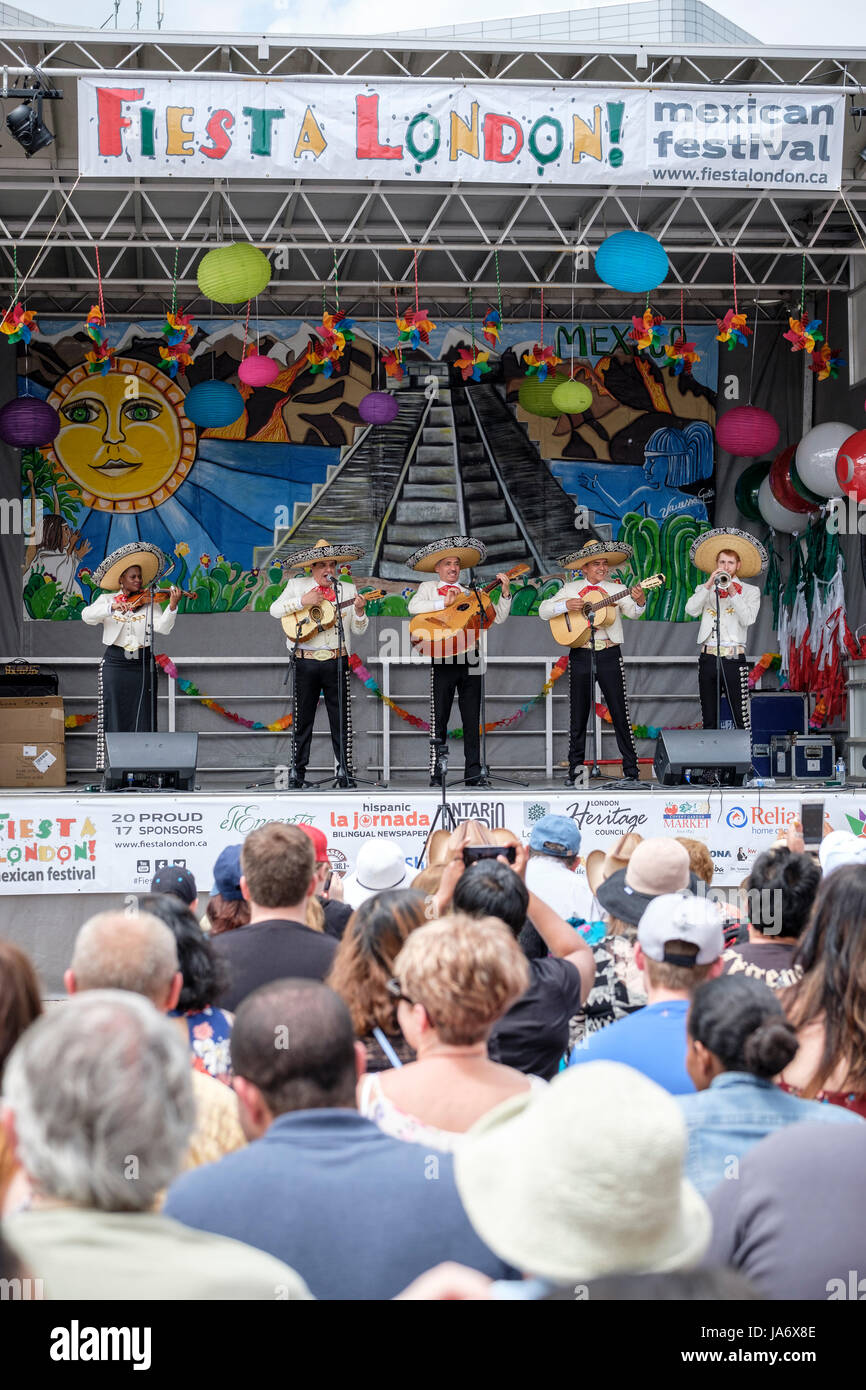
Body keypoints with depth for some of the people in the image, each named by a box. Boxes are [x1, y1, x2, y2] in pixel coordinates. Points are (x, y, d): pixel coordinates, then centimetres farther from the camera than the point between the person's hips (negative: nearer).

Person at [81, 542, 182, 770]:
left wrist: (172, 606, -22)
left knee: (143, 719, -1)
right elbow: (87, 615, -10)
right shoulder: (107, 599, 8)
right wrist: (113, 607, -24)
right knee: (115, 718, -1)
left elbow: (162, 628, -7)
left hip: (142, 665, 1)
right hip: (115, 665, 0)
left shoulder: (149, 603, 7)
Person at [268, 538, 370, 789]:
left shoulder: (348, 589, 10)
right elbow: (274, 610, -1)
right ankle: (297, 770, 11)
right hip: (305, 662, -1)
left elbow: (358, 630, 7)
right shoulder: (297, 585, 9)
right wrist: (302, 602, -11)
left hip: (337, 662, 1)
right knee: (302, 718, 4)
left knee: (341, 718, 1)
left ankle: (344, 770, 7)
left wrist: (359, 612, -13)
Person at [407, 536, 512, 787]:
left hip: (470, 660, 3)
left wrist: (505, 593, 1)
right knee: (438, 719, -3)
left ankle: (473, 773, 6)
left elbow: (497, 617, 13)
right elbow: (414, 607, -9)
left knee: (472, 721, 3)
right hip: (442, 661, -3)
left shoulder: (470, 594, 18)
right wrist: (444, 603, -14)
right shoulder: (429, 588, 11)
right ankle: (436, 774, 0)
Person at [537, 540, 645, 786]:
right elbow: (543, 611, 4)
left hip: (609, 654, -1)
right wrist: (566, 605, -13)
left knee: (620, 712, -2)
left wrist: (639, 602, -29)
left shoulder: (615, 590, 7)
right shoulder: (571, 589, 9)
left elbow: (632, 611, -7)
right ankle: (575, 768, 12)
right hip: (580, 655, 1)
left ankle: (630, 769, 2)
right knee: (578, 714, 5)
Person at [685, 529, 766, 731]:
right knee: (708, 722, 6)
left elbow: (748, 619, -6)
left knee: (741, 721, -10)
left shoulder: (750, 591, 10)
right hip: (708, 658, 3)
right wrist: (709, 585, -8)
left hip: (734, 659, -3)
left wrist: (732, 592, -12)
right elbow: (691, 610, -2)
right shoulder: (704, 590, 17)